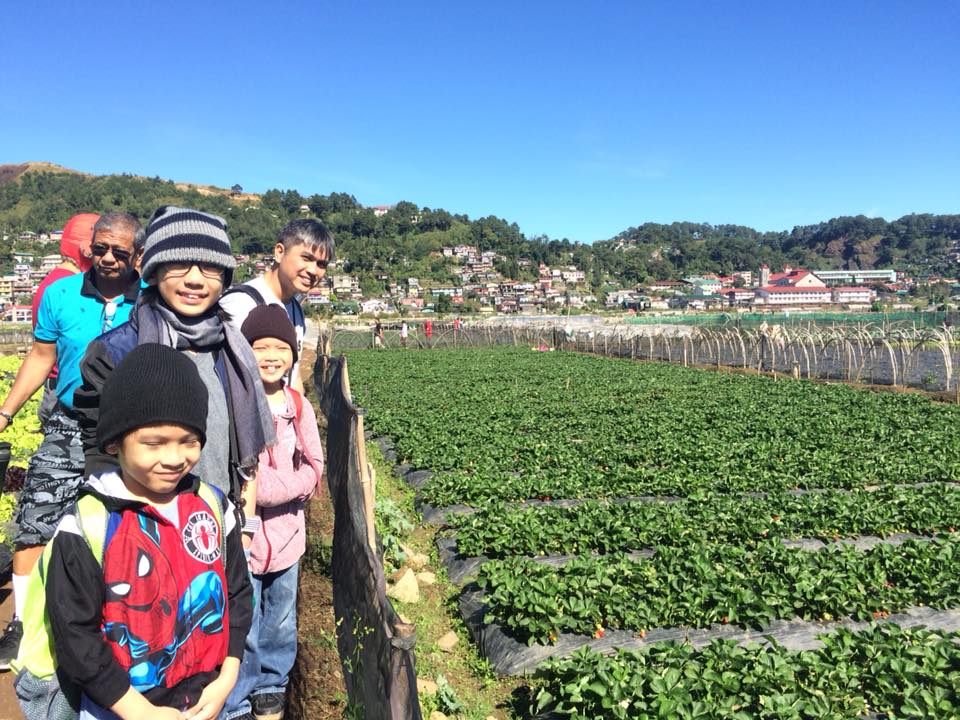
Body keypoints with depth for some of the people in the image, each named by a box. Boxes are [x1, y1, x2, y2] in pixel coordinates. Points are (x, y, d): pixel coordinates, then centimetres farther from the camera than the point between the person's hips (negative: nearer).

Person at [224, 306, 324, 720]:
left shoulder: (299, 406, 0)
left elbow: (314, 468, 3)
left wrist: (276, 488, -13)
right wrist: (292, 483, -15)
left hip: (287, 532, 5)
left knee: (281, 623, 20)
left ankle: (271, 687, 41)